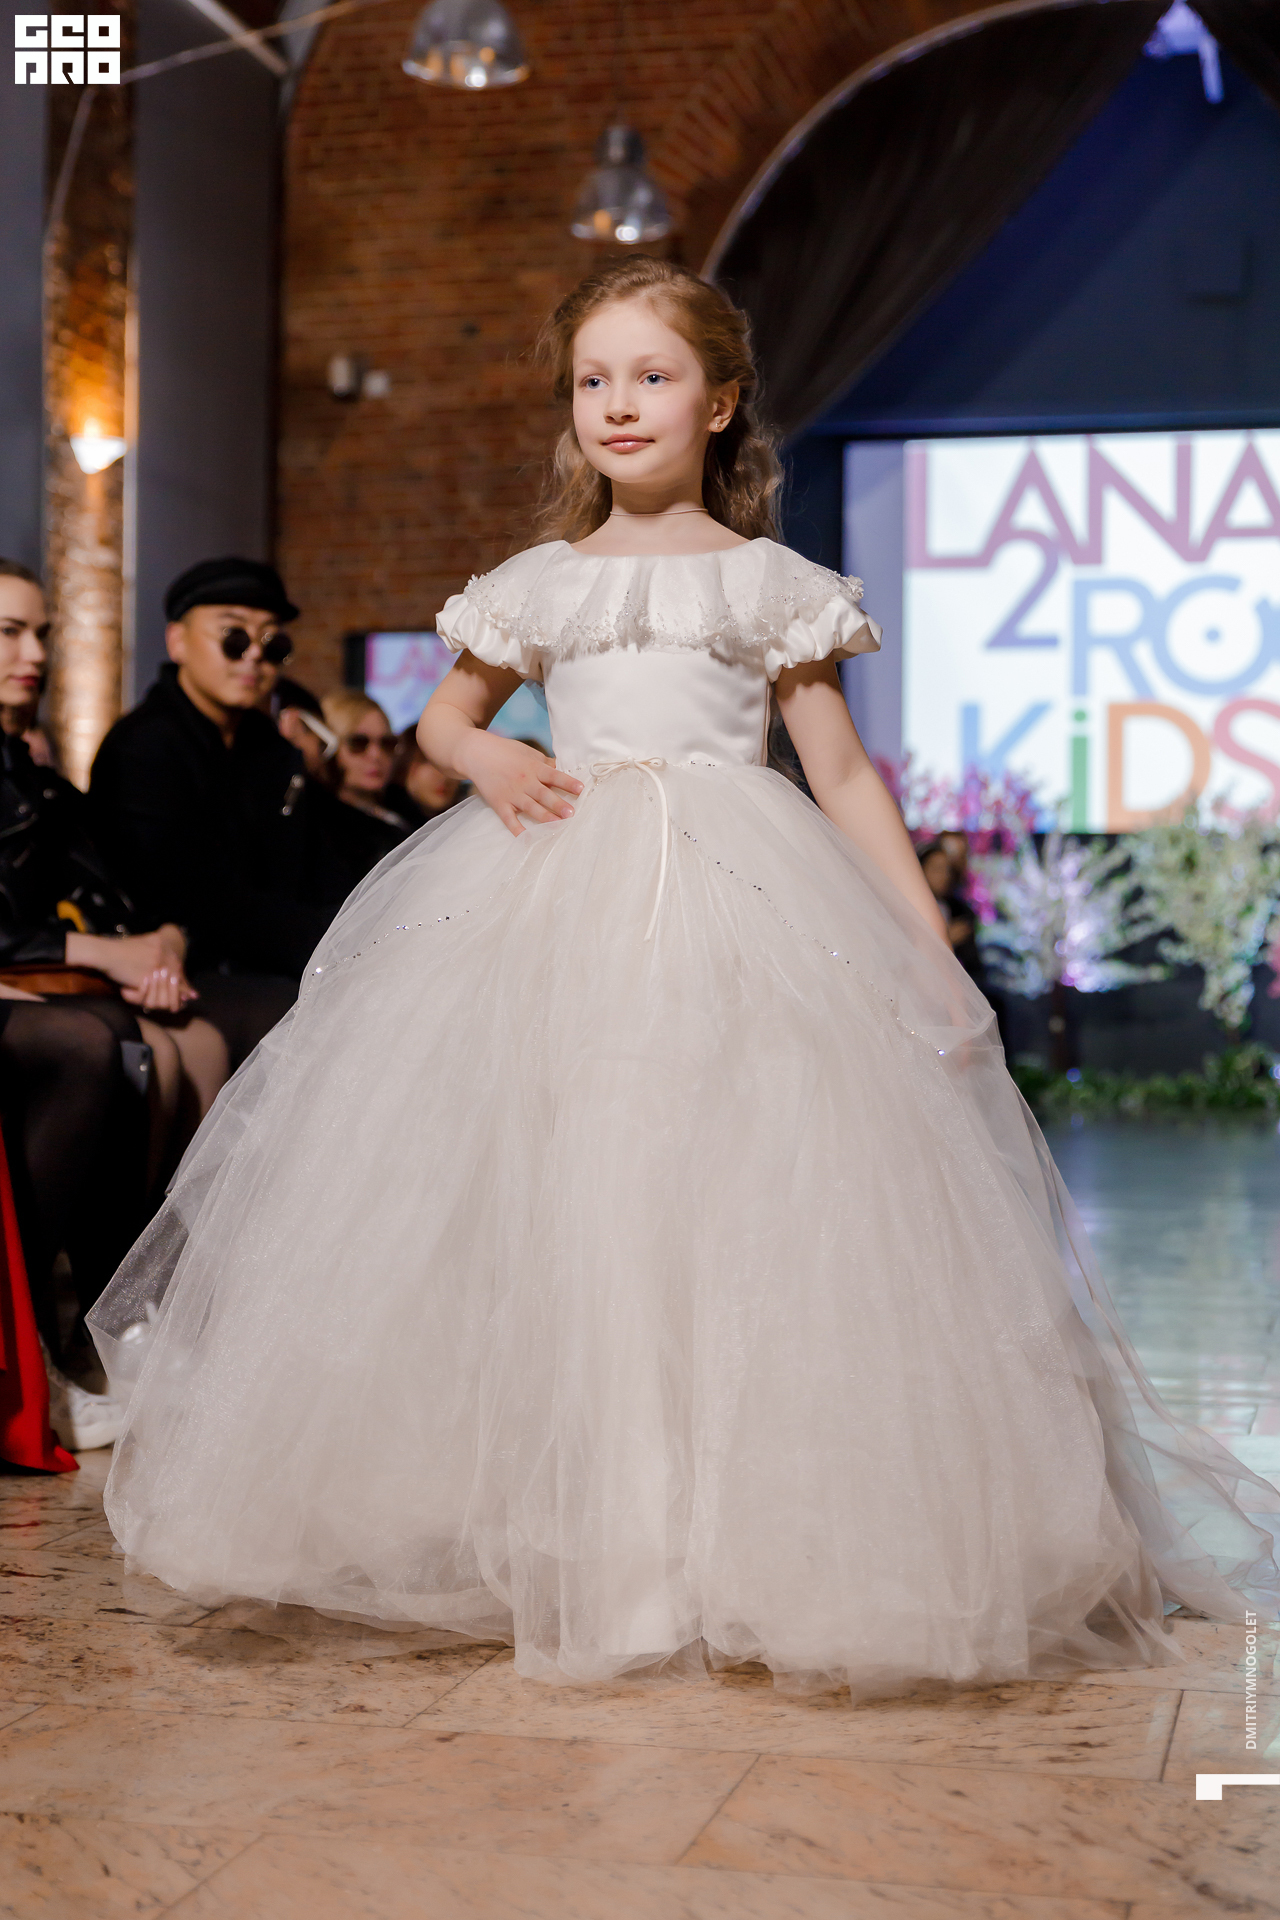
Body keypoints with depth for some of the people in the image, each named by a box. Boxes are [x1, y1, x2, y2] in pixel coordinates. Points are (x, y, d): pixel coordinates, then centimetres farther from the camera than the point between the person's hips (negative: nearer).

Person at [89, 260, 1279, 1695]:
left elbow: (844, 778, 7)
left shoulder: (771, 584, 9)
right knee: (542, 1210, -2)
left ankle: (743, 1552, -1)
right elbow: (439, 715, 28)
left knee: (736, 1206, -11)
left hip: (742, 913, -2)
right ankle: (554, 1542, 8)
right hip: (550, 915, 3)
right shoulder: (540, 585, 16)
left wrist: (934, 954, 0)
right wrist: (487, 759, 3)